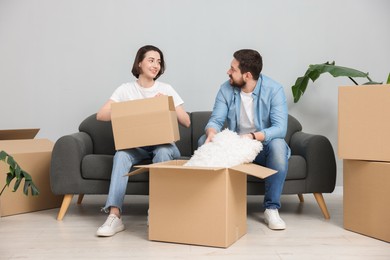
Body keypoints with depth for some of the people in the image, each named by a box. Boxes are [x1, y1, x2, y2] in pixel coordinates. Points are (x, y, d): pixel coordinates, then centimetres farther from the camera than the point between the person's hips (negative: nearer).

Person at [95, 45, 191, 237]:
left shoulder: (166, 89, 5)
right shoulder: (125, 89, 4)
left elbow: (186, 122, 0)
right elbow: (101, 115, -7)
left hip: (162, 143, 0)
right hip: (136, 144, 0)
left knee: (163, 152, -35)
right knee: (122, 154, -32)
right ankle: (114, 215, -39)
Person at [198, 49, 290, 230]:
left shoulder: (274, 90, -16)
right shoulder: (226, 89, -5)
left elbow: (280, 128, -26)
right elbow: (216, 120, -10)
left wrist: (253, 136, -42)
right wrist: (212, 132, -35)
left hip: (262, 146, -3)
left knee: (278, 145, -36)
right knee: (204, 141, -21)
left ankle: (271, 208, -24)